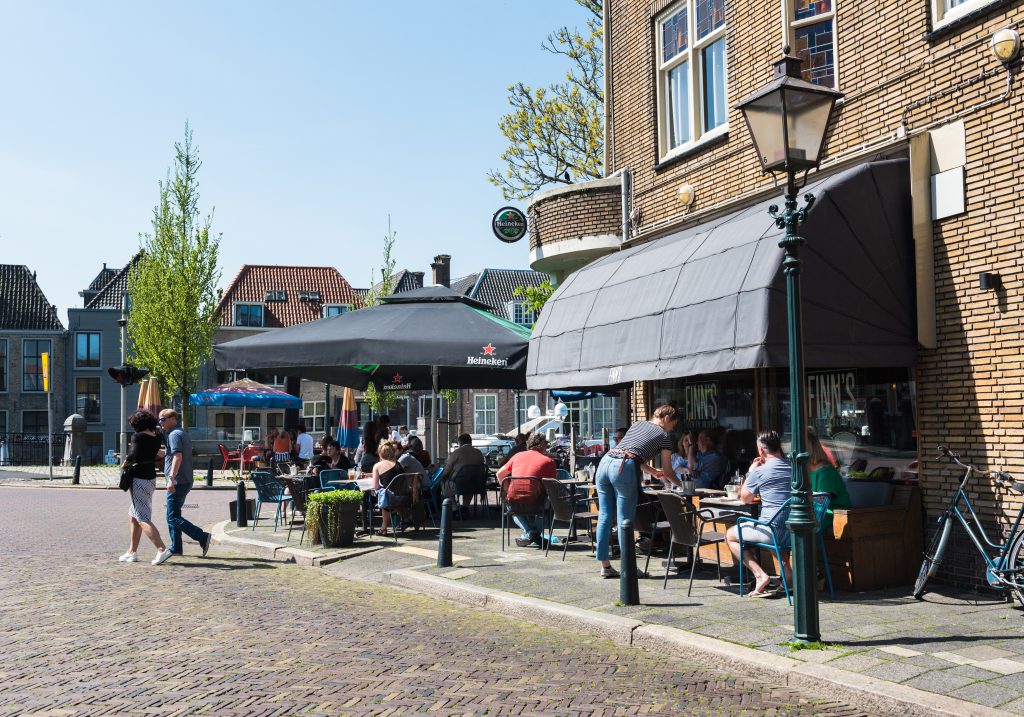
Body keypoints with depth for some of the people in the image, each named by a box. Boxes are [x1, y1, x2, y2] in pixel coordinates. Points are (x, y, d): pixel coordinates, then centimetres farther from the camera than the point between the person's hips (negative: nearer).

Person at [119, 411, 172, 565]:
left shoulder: (137, 437, -13)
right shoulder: (156, 438, 5)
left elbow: (133, 455, -22)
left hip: (139, 479, -8)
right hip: (151, 478, 8)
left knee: (143, 519, -9)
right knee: (133, 517, 18)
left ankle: (162, 549, -19)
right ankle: (131, 552, 20)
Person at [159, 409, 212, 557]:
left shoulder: (174, 435, -12)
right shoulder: (183, 434, 19)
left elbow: (178, 456, -25)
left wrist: (171, 478, -30)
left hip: (178, 482, -10)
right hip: (185, 481, 10)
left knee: (173, 517, -10)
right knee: (173, 515, 15)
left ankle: (203, 537, -15)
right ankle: (175, 548, 17)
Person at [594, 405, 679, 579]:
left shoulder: (638, 424, 29)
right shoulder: (663, 436, 11)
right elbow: (667, 471, 16)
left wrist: (653, 472, 42)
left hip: (605, 462, 6)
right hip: (623, 469, -6)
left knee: (605, 516, 9)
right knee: (625, 519, 0)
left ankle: (605, 565, 14)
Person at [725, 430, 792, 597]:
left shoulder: (760, 471, -12)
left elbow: (745, 499, 4)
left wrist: (750, 472, 12)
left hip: (772, 530, -7)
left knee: (730, 535, 14)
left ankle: (760, 575, -3)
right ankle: (787, 574, 24)